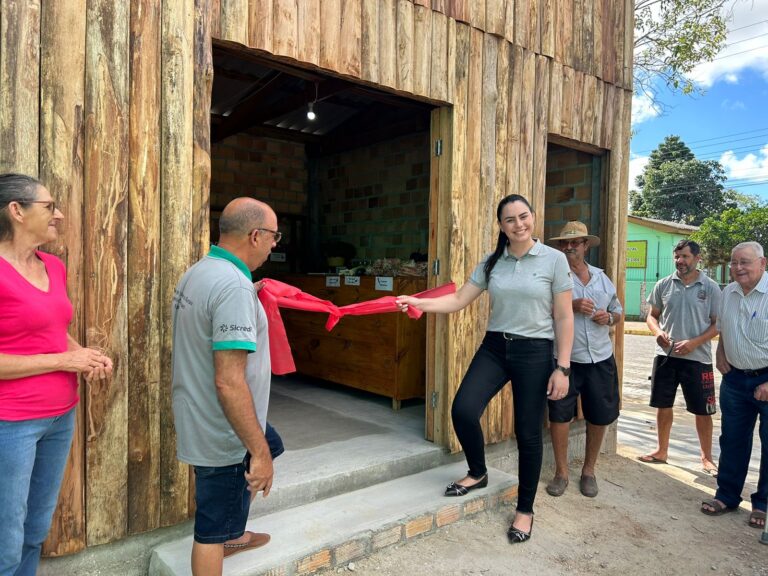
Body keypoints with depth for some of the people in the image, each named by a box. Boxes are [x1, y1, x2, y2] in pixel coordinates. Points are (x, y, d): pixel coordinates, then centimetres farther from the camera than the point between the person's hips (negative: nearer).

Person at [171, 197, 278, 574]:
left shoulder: (196, 273, 4)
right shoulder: (234, 286, -27)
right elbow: (228, 381, -32)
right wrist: (259, 451, -27)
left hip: (199, 419, 10)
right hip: (223, 430, -10)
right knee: (212, 530, 9)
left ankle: (233, 536, 53)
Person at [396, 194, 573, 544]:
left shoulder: (554, 259, -5)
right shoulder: (491, 262, 5)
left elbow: (564, 318, -5)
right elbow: (460, 300, 3)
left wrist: (562, 367, -9)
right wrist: (418, 303, -11)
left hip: (534, 352, -3)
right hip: (494, 348, 3)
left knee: (528, 433, 4)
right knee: (463, 410, -13)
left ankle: (525, 509, 26)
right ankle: (477, 473, 18)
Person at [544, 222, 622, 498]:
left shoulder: (602, 277, 12)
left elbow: (618, 311, 20)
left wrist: (609, 317, -2)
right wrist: (572, 306, -23)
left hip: (600, 359, 4)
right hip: (565, 358, -4)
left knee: (599, 417, 10)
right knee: (559, 415, 0)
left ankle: (589, 470, 30)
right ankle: (561, 472, 19)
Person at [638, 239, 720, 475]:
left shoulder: (710, 287, -3)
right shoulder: (664, 285, 3)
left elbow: (717, 324, -2)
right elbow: (652, 316, 10)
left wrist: (693, 343, -15)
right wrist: (658, 332, -11)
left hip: (697, 358, -2)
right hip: (666, 355, 2)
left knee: (703, 410, 7)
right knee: (663, 406, 11)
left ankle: (706, 458, 25)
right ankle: (662, 451, 27)